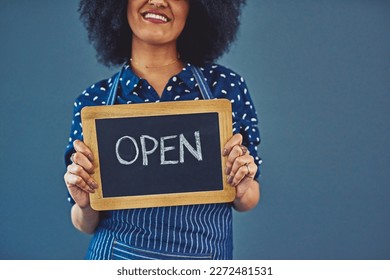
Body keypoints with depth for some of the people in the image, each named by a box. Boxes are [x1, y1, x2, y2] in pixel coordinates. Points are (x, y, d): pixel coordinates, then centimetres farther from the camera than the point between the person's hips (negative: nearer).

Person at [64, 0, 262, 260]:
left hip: (206, 257, 1)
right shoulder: (93, 101, -5)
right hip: (116, 257, 0)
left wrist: (243, 189, -19)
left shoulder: (226, 85, -6)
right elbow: (86, 224, 1)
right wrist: (85, 205, -19)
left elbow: (247, 201, 2)